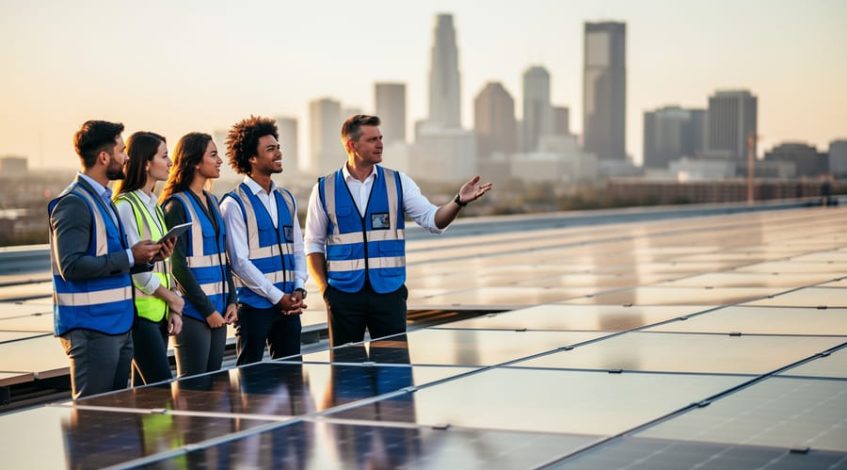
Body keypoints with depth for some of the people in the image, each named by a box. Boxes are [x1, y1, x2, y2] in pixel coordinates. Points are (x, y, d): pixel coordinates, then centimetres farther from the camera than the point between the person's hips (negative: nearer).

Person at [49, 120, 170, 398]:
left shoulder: (102, 199, 17)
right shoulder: (74, 203, -14)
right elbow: (71, 266, -24)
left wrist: (147, 257, 6)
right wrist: (130, 256, -19)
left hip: (118, 326, 10)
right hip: (90, 329, -10)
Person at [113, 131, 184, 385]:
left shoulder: (154, 206, 15)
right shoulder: (126, 206, -11)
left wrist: (173, 309, 8)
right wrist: (172, 298, -5)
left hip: (160, 312, 8)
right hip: (140, 311, -8)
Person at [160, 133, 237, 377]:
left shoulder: (212, 201, 14)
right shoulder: (177, 205, -9)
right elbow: (178, 264, -13)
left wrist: (231, 301, 7)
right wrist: (207, 309, -13)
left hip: (218, 310, 7)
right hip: (193, 311, -7)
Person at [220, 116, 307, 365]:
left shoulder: (286, 199, 12)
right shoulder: (235, 204, -8)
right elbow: (239, 261, -13)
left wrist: (298, 290, -1)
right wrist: (277, 296, -13)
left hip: (289, 304, 6)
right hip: (254, 305, -6)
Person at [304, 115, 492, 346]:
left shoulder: (397, 182, 5)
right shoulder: (325, 188, 2)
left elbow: (432, 219, -4)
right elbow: (314, 244, 7)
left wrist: (459, 201, -23)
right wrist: (325, 289, -4)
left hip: (389, 291, 1)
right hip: (343, 293, -1)